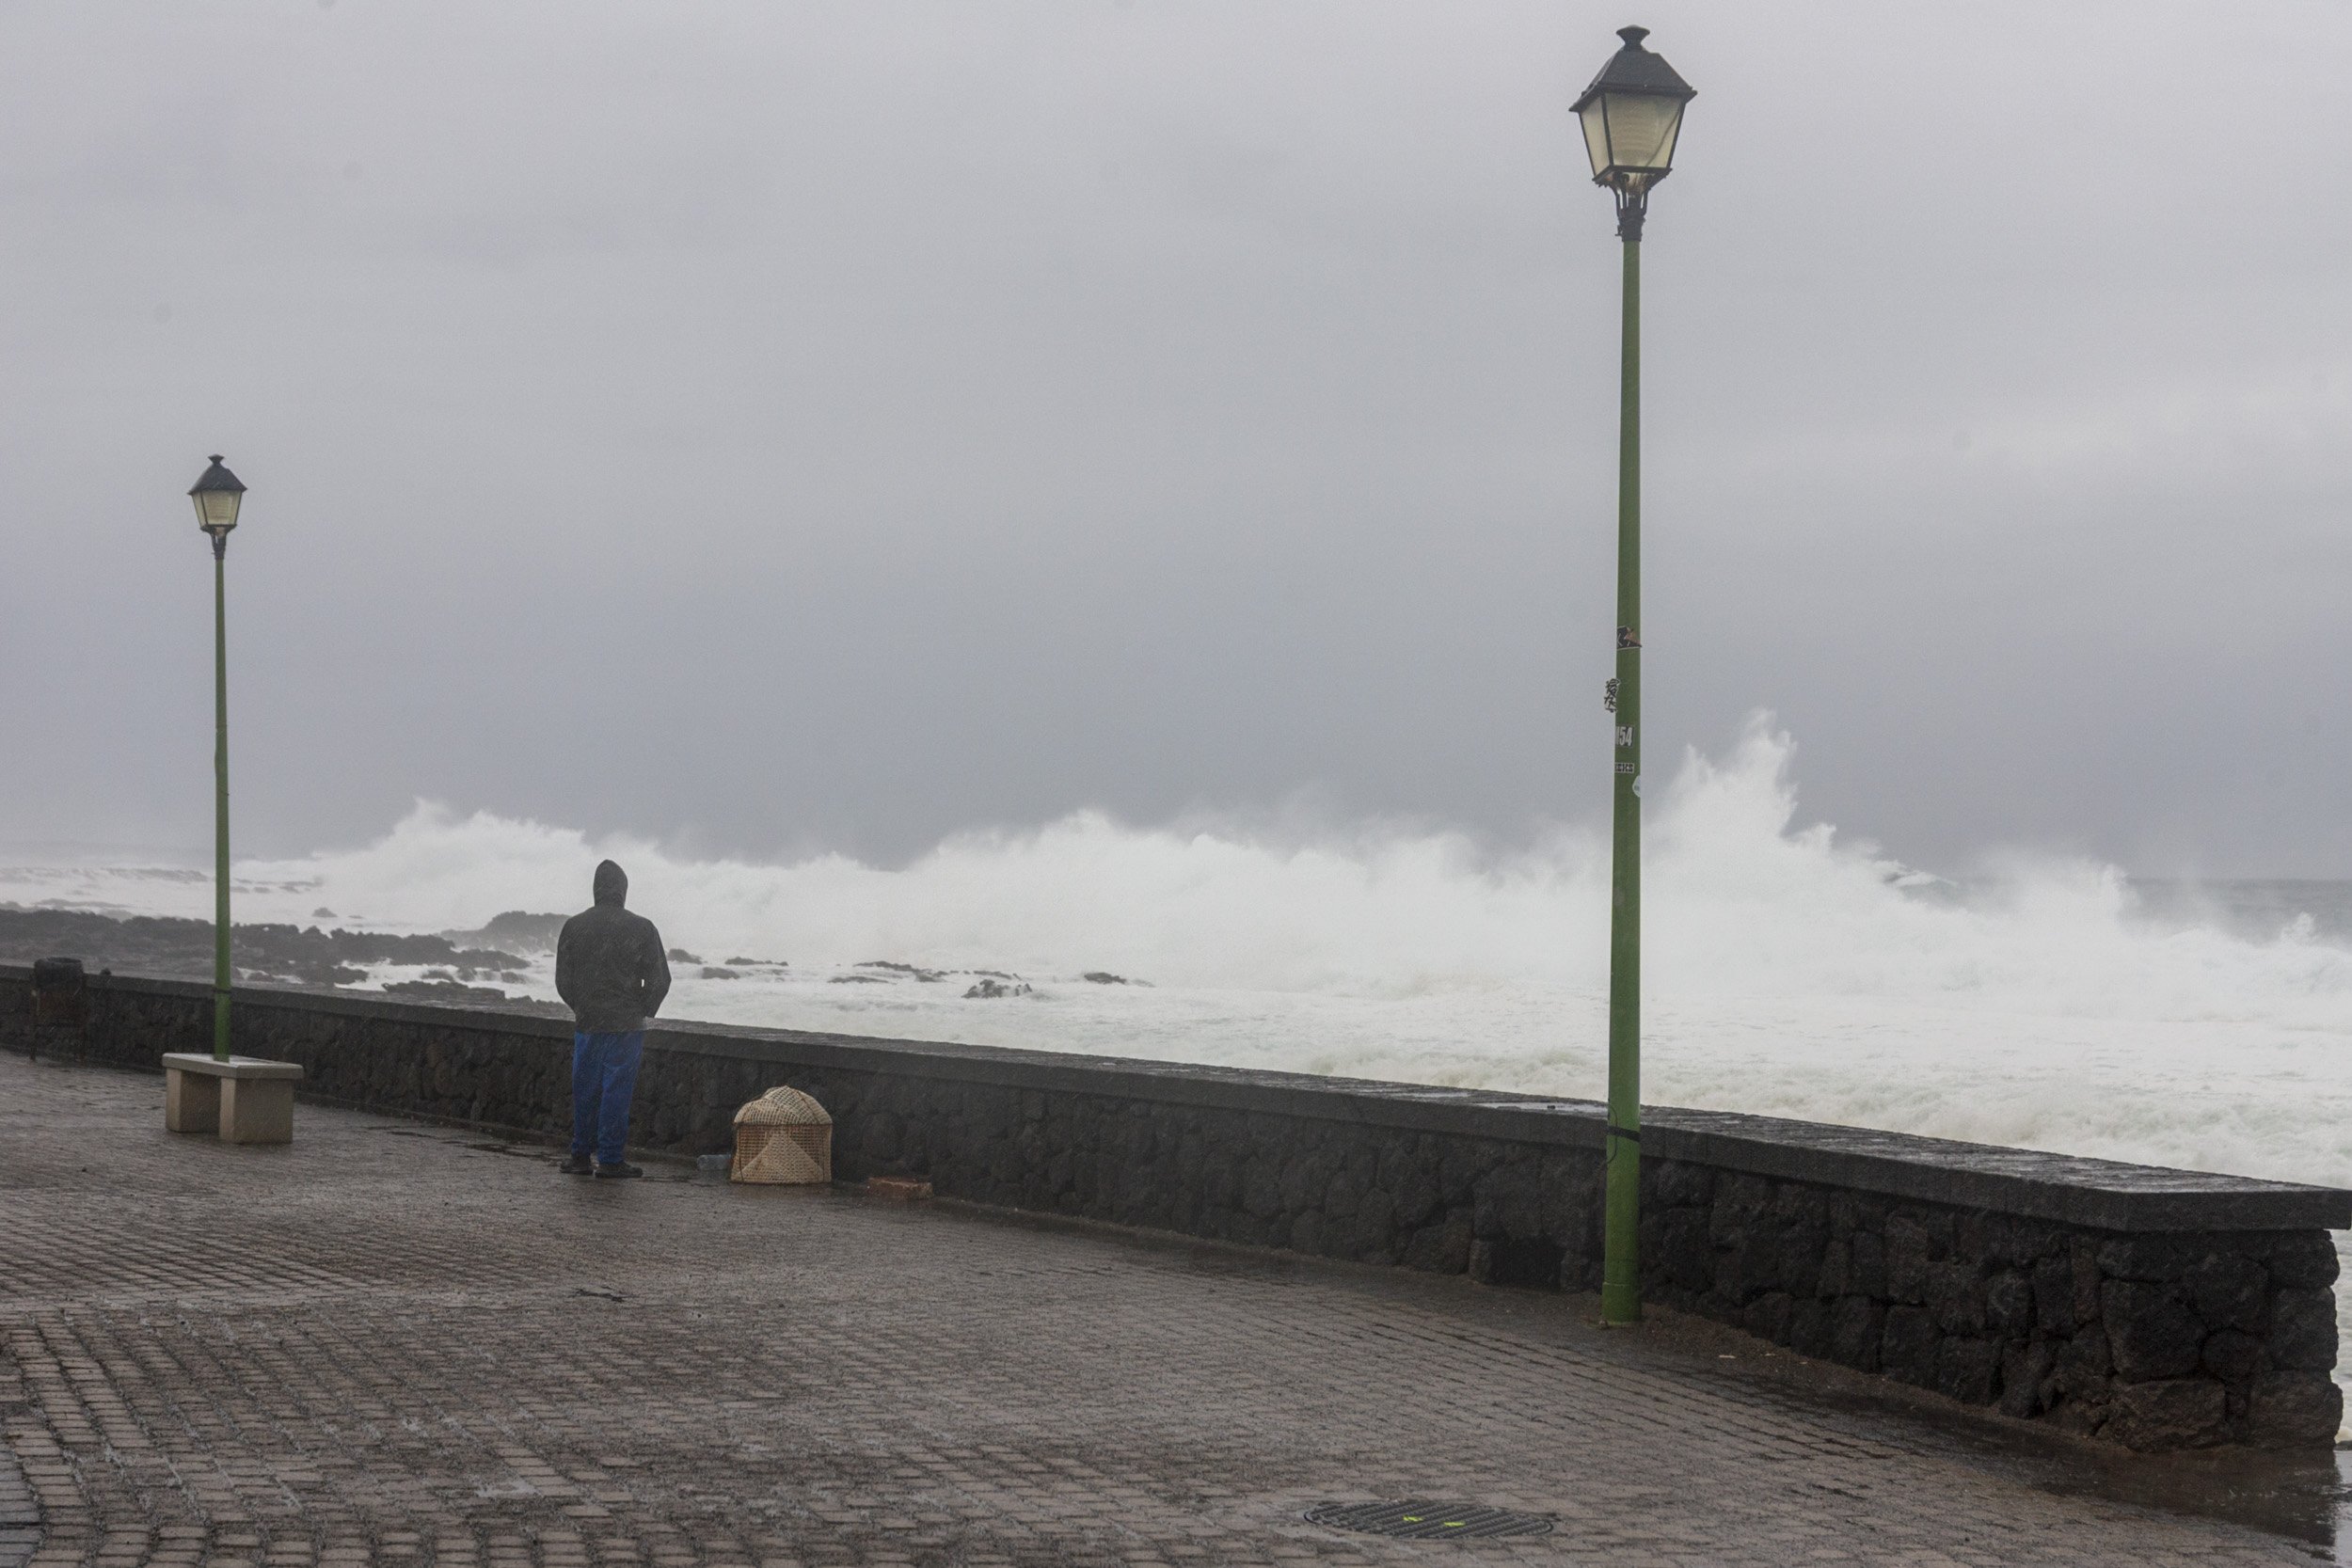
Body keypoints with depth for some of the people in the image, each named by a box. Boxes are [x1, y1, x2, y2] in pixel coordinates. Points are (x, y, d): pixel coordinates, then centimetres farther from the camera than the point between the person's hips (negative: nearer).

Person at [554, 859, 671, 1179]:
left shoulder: (574, 926, 2)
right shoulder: (641, 928, -6)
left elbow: (563, 979, 7)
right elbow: (659, 980, -3)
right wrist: (642, 1011, 12)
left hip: (586, 1023, 3)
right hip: (626, 1025, -3)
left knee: (585, 1090, 10)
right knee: (617, 1090, 0)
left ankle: (581, 1155, 14)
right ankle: (610, 1158, 0)